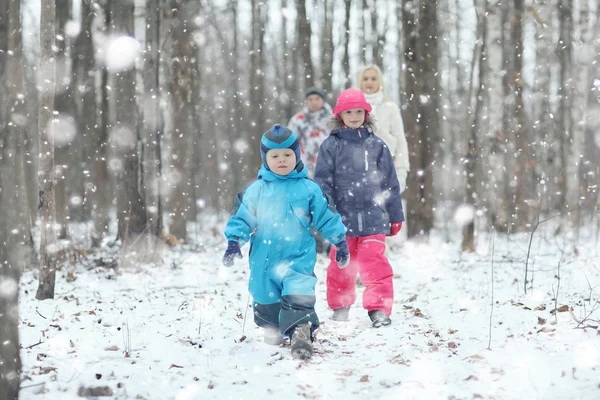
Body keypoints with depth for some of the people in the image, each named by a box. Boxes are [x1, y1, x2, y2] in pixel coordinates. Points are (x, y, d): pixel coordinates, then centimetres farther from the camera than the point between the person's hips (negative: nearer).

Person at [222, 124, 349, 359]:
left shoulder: (309, 189, 3)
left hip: (299, 256, -2)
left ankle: (301, 331, -30)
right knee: (265, 298, 16)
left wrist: (340, 241, 12)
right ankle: (272, 329, 41)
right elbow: (242, 218, 4)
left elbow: (326, 217, 9)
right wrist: (234, 241, -8)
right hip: (264, 258, 2)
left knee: (298, 293, -25)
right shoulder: (256, 190, 3)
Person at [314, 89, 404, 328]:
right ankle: (340, 306, 26)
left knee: (375, 263, -8)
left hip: (373, 218, 0)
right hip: (342, 217, 0)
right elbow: (322, 182, 1)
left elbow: (390, 183, 11)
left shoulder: (377, 145, 7)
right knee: (341, 264, 10)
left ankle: (379, 308, -6)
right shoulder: (331, 145, 2)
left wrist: (395, 215, 12)